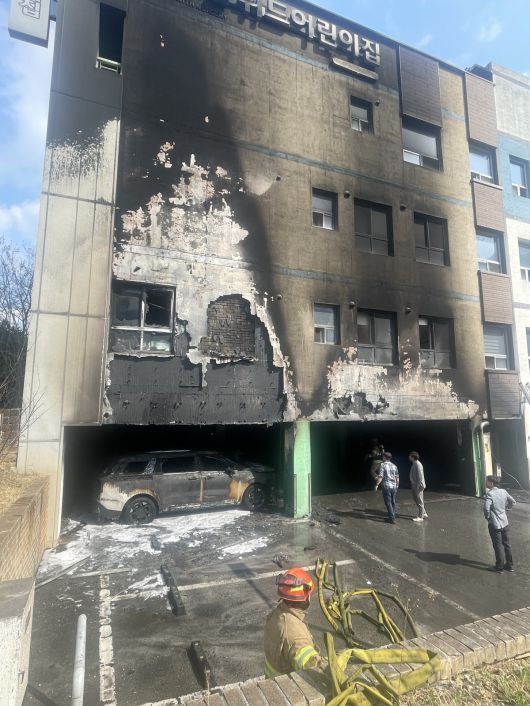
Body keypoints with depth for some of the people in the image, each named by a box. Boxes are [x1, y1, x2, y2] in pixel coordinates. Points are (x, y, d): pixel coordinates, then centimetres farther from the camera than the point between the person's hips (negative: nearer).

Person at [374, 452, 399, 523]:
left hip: (386, 486, -6)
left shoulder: (383, 465, -9)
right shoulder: (394, 466, 9)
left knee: (388, 502, -1)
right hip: (394, 486, 6)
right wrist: (397, 486, 22)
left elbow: (380, 477, -16)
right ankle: (392, 517, 21)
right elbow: (397, 478, 11)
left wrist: (376, 485, -10)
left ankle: (392, 518, -2)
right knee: (393, 502, 14)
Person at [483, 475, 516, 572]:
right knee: (506, 544, 17)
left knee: (498, 546, 6)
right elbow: (513, 502, 10)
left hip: (494, 524, -7)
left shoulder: (489, 494, -22)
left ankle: (499, 566, 18)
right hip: (504, 523, 7)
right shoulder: (503, 491, -1)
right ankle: (509, 565, 29)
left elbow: (486, 508, -31)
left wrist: (487, 517, -13)